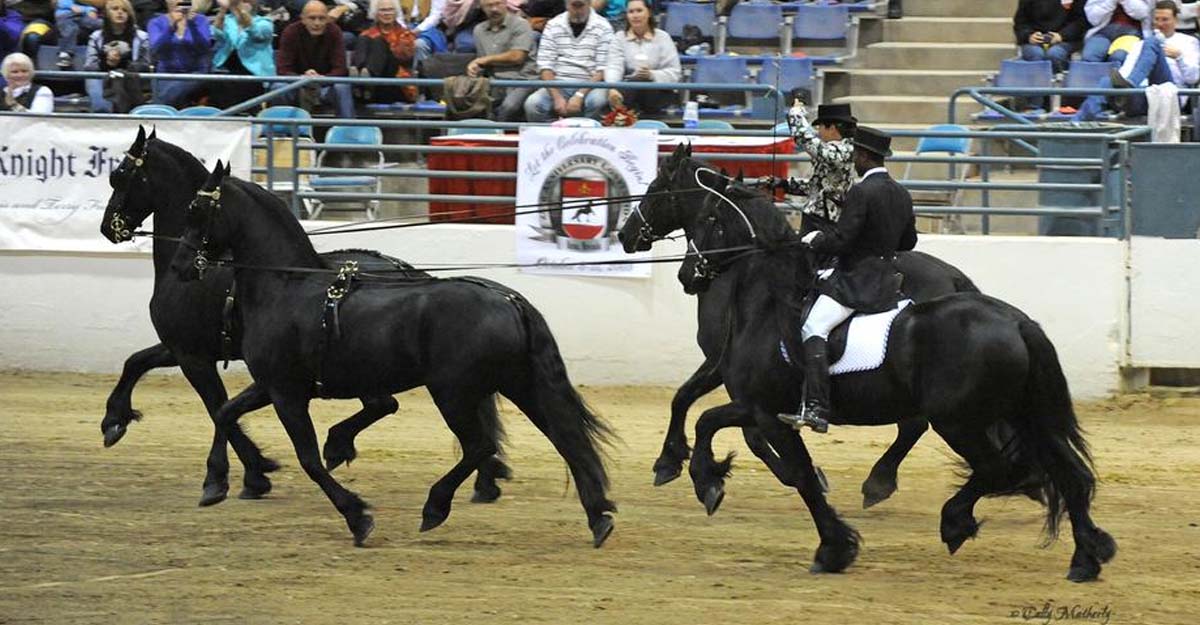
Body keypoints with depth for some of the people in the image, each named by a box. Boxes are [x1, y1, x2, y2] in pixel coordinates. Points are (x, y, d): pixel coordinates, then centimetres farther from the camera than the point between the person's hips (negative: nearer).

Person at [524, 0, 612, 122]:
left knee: (597, 101, -36)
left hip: (589, 86, -2)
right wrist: (557, 97, -15)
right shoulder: (553, 26, 7)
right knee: (532, 104, -27)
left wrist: (580, 96, -19)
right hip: (558, 85, 2)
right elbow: (545, 66, 1)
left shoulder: (603, 28, 0)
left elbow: (602, 70, -6)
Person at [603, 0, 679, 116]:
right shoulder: (619, 38, 9)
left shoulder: (662, 37, 4)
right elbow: (614, 67, -7)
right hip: (628, 90, 2)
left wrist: (652, 75, -23)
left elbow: (674, 73, -2)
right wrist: (612, 88, -29)